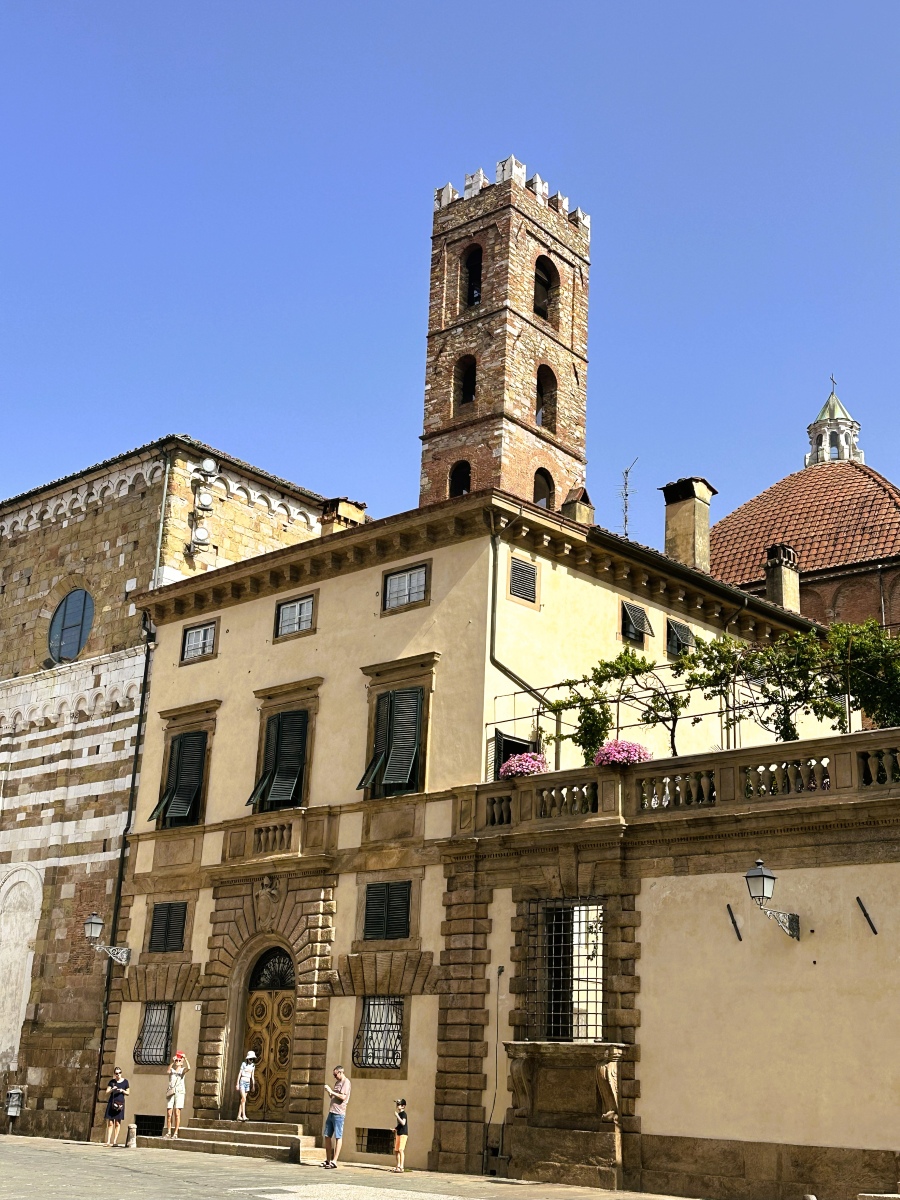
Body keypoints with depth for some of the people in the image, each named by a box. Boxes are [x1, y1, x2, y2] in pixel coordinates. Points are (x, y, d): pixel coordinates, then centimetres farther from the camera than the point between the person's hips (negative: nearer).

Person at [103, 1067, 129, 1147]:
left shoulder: (125, 1081, 5)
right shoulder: (112, 1082, 5)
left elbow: (127, 1093, 10)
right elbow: (107, 1092, 3)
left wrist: (122, 1091, -9)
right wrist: (112, 1089, -16)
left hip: (120, 1103, 0)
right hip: (111, 1103, 0)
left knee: (117, 1123, 1)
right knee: (110, 1123, -3)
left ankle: (115, 1141, 6)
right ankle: (108, 1141, -4)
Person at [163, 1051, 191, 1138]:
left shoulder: (182, 1070, 9)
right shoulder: (172, 1070, 11)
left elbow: (188, 1068, -13)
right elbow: (168, 1071, -13)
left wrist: (185, 1058, -17)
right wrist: (172, 1062, -22)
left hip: (179, 1092, -2)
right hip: (170, 1092, 2)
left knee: (177, 1113, -8)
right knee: (169, 1113, -1)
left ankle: (175, 1132, -7)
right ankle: (168, 1132, 5)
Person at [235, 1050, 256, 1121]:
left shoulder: (253, 1066, 9)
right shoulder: (244, 1064, -6)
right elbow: (239, 1074, -6)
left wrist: (253, 1085, 11)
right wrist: (237, 1084, -9)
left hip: (248, 1083, 6)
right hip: (242, 1082, -6)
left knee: (243, 1100, 6)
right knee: (244, 1099, -17)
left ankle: (239, 1116, 10)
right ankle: (244, 1115, -24)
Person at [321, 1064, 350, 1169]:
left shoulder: (346, 1082, -7)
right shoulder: (337, 1082, 20)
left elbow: (343, 1097, -17)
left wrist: (331, 1091, -13)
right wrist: (329, 1092, 7)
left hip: (339, 1113, -9)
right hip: (331, 1112, 9)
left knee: (338, 1137, -6)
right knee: (327, 1136, 9)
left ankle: (334, 1161, -7)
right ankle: (328, 1160, 16)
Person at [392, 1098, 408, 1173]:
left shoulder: (403, 1113, -11)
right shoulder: (398, 1113, 15)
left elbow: (403, 1123, -25)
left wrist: (397, 1116, -26)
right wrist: (395, 1129, 10)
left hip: (403, 1134, -9)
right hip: (398, 1134, 9)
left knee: (401, 1150, -14)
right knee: (396, 1150, 13)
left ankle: (401, 1167, -15)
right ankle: (398, 1165, 24)